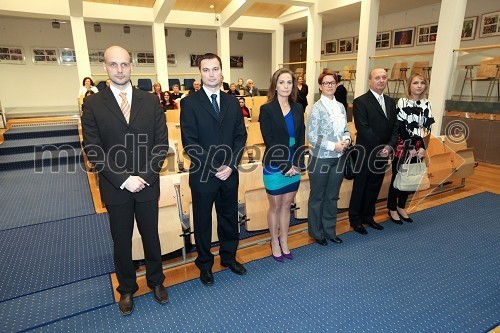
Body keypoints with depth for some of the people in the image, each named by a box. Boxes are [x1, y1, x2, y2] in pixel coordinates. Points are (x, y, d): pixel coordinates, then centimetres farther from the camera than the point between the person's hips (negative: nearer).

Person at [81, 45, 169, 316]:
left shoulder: (150, 101, 0)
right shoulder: (93, 104, -4)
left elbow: (161, 142, -3)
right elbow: (93, 150, -8)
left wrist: (146, 176, -12)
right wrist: (123, 180, -15)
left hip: (147, 185, 1)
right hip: (114, 188, 0)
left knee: (151, 236, 16)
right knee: (121, 242, 15)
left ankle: (156, 281, 39)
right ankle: (126, 289, 37)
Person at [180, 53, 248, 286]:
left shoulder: (232, 102, 7)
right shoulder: (189, 103, -7)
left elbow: (241, 135, 4)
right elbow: (189, 143, -12)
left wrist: (231, 165, -9)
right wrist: (214, 168, -15)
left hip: (230, 173, 4)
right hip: (203, 175, -4)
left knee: (229, 218, 18)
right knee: (203, 222, 13)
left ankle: (229, 257, 40)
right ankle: (205, 265, 34)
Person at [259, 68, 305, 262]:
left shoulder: (298, 108, 5)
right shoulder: (267, 109, -9)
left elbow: (301, 138, 5)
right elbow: (269, 142, -13)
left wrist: (298, 164, -6)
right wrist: (285, 166, -15)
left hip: (294, 166, 4)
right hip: (274, 167, -4)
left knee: (286, 205, 15)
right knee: (275, 206, 10)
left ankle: (284, 242, 31)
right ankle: (275, 243, 29)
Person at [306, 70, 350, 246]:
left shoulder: (340, 106, 7)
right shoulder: (316, 108, -10)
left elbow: (345, 129, 13)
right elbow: (311, 136, -14)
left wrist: (346, 139, -8)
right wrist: (333, 146, -18)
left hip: (338, 158, 6)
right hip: (320, 158, -5)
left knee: (332, 197, 15)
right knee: (317, 197, 9)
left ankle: (329, 230, 31)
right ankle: (316, 232, 26)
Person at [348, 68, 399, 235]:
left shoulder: (391, 102, 11)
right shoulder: (360, 101, -11)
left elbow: (395, 127, 6)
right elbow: (363, 129, -19)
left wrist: (389, 146, -10)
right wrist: (381, 147, -17)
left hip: (383, 154, 6)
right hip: (365, 154, -6)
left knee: (374, 187, 16)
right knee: (360, 187, 7)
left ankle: (368, 216, 32)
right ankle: (355, 219, 23)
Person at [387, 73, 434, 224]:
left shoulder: (427, 104, 6)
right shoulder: (402, 102, -8)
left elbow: (427, 128, 3)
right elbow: (401, 127, -12)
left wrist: (423, 147, -8)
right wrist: (410, 147, -14)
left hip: (418, 148, 5)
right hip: (402, 146, -5)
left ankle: (401, 207, 28)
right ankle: (392, 209, 18)